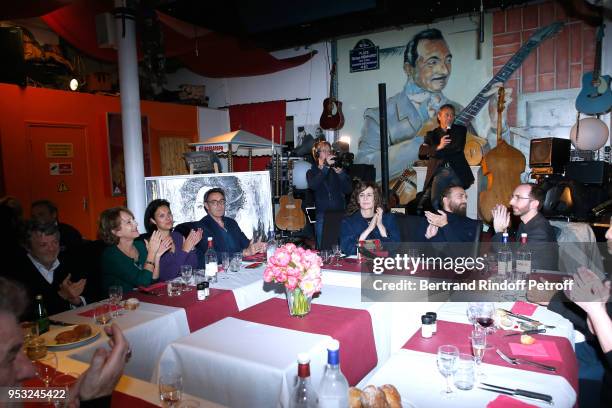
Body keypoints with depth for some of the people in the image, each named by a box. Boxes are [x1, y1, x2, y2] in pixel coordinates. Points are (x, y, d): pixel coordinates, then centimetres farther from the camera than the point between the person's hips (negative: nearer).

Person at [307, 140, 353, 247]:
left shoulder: (337, 170, 12)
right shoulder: (312, 172, 10)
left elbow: (348, 190, 1)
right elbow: (312, 186, -14)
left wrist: (340, 173, -13)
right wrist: (326, 166, -16)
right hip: (322, 215, -1)